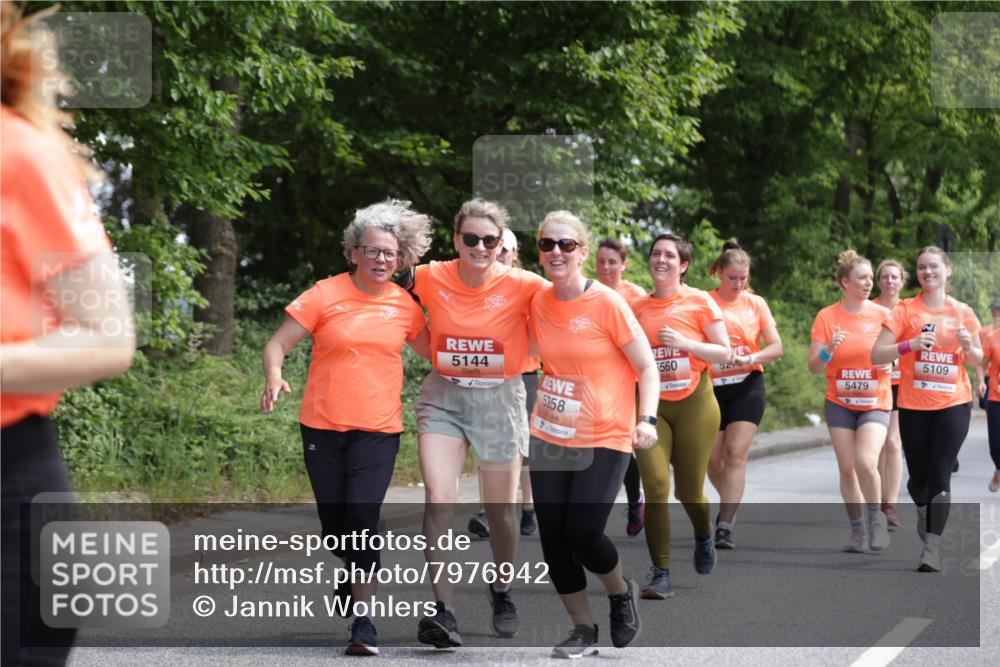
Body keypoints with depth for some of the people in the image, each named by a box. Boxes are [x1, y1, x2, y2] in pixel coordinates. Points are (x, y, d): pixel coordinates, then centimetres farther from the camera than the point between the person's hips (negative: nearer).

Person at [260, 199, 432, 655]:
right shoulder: (326, 295, -3)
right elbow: (278, 345, -3)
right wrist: (274, 378, -22)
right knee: (334, 527, 7)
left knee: (362, 518, -15)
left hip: (378, 430, 0)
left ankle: (364, 623, -7)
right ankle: (356, 572, 41)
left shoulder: (403, 304, 4)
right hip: (322, 428, 0)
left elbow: (431, 351, 20)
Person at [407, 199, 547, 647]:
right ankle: (442, 610, -14)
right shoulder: (430, 279, -9)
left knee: (500, 509, 12)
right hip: (443, 396, 0)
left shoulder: (521, 286, -13)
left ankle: (502, 590, 39)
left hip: (499, 399, 0)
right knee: (438, 499, -15)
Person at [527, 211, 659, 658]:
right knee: (553, 538, 2)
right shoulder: (538, 303, 2)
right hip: (549, 440, 5)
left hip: (603, 441, -5)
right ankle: (583, 629, 19)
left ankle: (622, 594, 19)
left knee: (583, 534, -13)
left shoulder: (607, 303, -12)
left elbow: (647, 369, -9)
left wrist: (647, 420, -21)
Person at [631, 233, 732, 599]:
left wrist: (684, 343, -17)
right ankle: (661, 574, -10)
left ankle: (704, 538, 42)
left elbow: (725, 353, -4)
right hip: (651, 405, 2)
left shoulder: (700, 302, -3)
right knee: (655, 486, -13)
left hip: (694, 404, -2)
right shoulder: (637, 307, 6)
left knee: (689, 490, 7)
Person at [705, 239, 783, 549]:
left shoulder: (756, 304, 4)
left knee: (736, 454, -13)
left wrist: (751, 358, -15)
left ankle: (725, 526, -16)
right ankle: (730, 504, 36)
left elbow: (776, 348, 2)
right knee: (713, 460, 6)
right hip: (712, 387, 1)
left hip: (747, 386, -1)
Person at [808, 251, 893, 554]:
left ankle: (876, 517, 2)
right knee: (847, 469, 1)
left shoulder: (882, 315, -2)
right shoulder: (826, 317, -3)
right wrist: (829, 349, -22)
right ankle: (856, 529, 16)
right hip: (839, 403, 1)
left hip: (875, 403, -1)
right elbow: (814, 367, -3)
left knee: (866, 463, -20)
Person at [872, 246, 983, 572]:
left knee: (940, 474, -11)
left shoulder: (962, 312, 5)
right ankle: (923, 512, 38)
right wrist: (910, 344, -22)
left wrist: (968, 346, -8)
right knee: (918, 477, 7)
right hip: (913, 405, 0)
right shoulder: (905, 310, -1)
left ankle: (932, 545, -11)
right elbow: (876, 355, -7)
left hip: (953, 404, 0)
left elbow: (977, 360, 14)